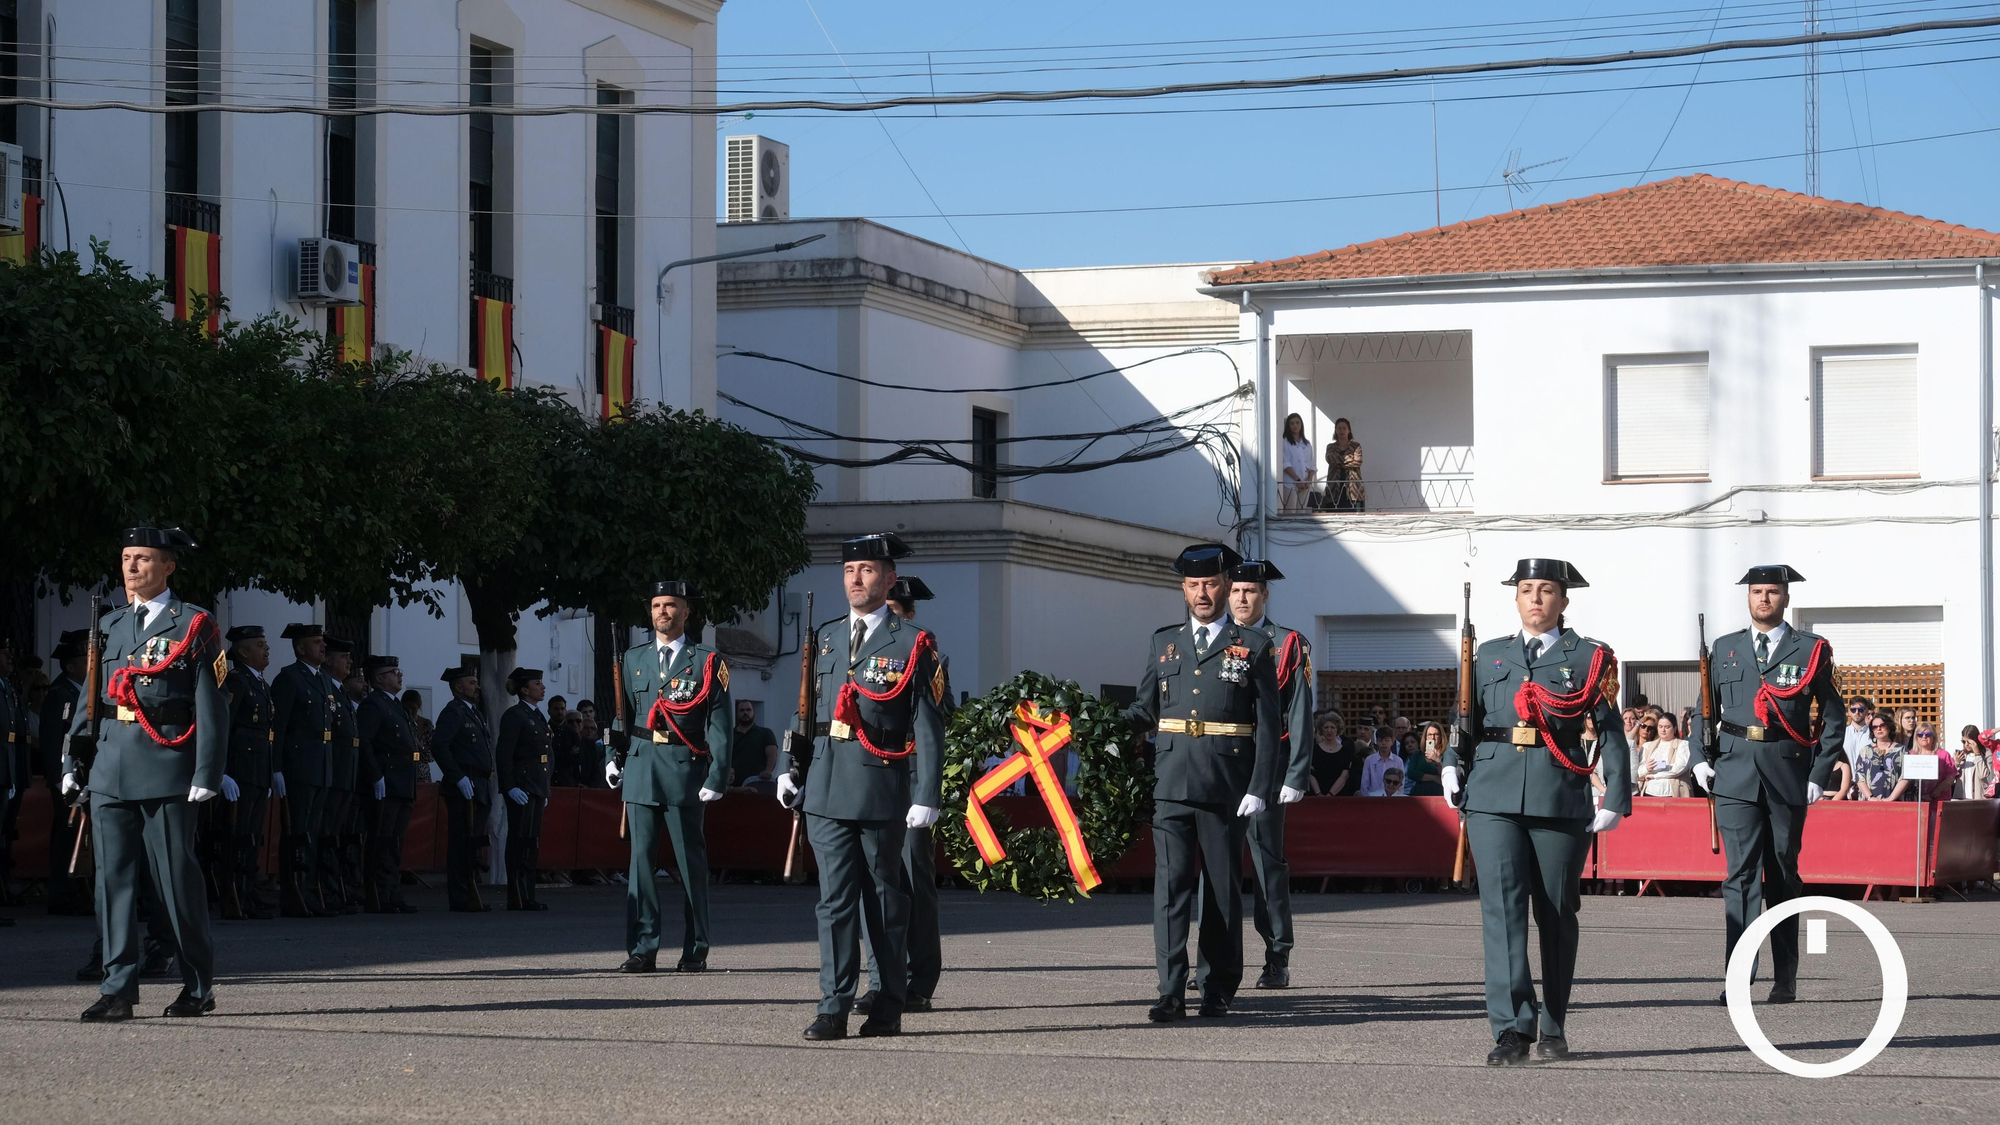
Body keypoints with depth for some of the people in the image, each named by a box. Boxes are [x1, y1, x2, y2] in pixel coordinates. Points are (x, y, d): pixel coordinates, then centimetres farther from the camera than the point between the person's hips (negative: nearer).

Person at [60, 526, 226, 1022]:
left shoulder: (193, 625, 0)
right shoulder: (110, 625, 16)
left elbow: (211, 706, -4)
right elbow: (91, 699, 17)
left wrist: (207, 773, -11)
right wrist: (74, 760, 10)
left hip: (166, 771, -5)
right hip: (110, 770, 5)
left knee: (176, 878, -1)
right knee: (113, 876, 1)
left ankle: (199, 985, 12)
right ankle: (117, 990, 3)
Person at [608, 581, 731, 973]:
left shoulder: (707, 662, 3)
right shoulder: (633, 659, 14)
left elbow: (719, 724, -2)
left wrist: (716, 776, -9)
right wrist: (615, 757, 10)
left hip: (685, 768, -3)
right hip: (640, 767, 3)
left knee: (691, 861, 0)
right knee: (641, 856, -1)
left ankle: (695, 951, 6)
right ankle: (642, 950, 0)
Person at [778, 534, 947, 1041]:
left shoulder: (912, 644, -2)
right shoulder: (827, 637, 13)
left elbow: (929, 727, -5)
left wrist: (926, 796, -11)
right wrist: (790, 769, 13)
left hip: (883, 790, -4)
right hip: (827, 789, 4)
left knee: (885, 895, 5)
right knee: (835, 896, -1)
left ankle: (889, 1007, 13)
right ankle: (833, 1009, -3)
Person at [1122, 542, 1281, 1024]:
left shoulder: (1253, 647, 4)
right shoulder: (1163, 642, 12)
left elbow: (1269, 726, 1)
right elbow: (1146, 708, 15)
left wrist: (1260, 788, -7)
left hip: (1227, 787, -2)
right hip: (1173, 784, 2)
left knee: (1223, 888, 6)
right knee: (1171, 885, -7)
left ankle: (1219, 991, 15)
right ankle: (1171, 993, -10)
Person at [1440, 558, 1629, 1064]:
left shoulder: (1589, 658, 7)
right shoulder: (1489, 656, 15)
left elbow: (1610, 732, 4)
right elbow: (1466, 719, 20)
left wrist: (1615, 799, -5)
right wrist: (1452, 764, 1)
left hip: (1562, 801, -1)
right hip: (1495, 798, 1)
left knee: (1557, 914, 6)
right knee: (1502, 908, -11)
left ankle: (1554, 1027, 19)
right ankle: (1512, 1028, -15)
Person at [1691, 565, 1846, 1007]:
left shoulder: (1812, 650, 5)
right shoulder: (1725, 649, 12)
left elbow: (1833, 717, 6)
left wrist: (1820, 772, -2)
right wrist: (1701, 756, 6)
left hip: (1788, 775, -1)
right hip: (1735, 774, 1)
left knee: (1783, 875, 7)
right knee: (1740, 872, -9)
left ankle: (1786, 979, 16)